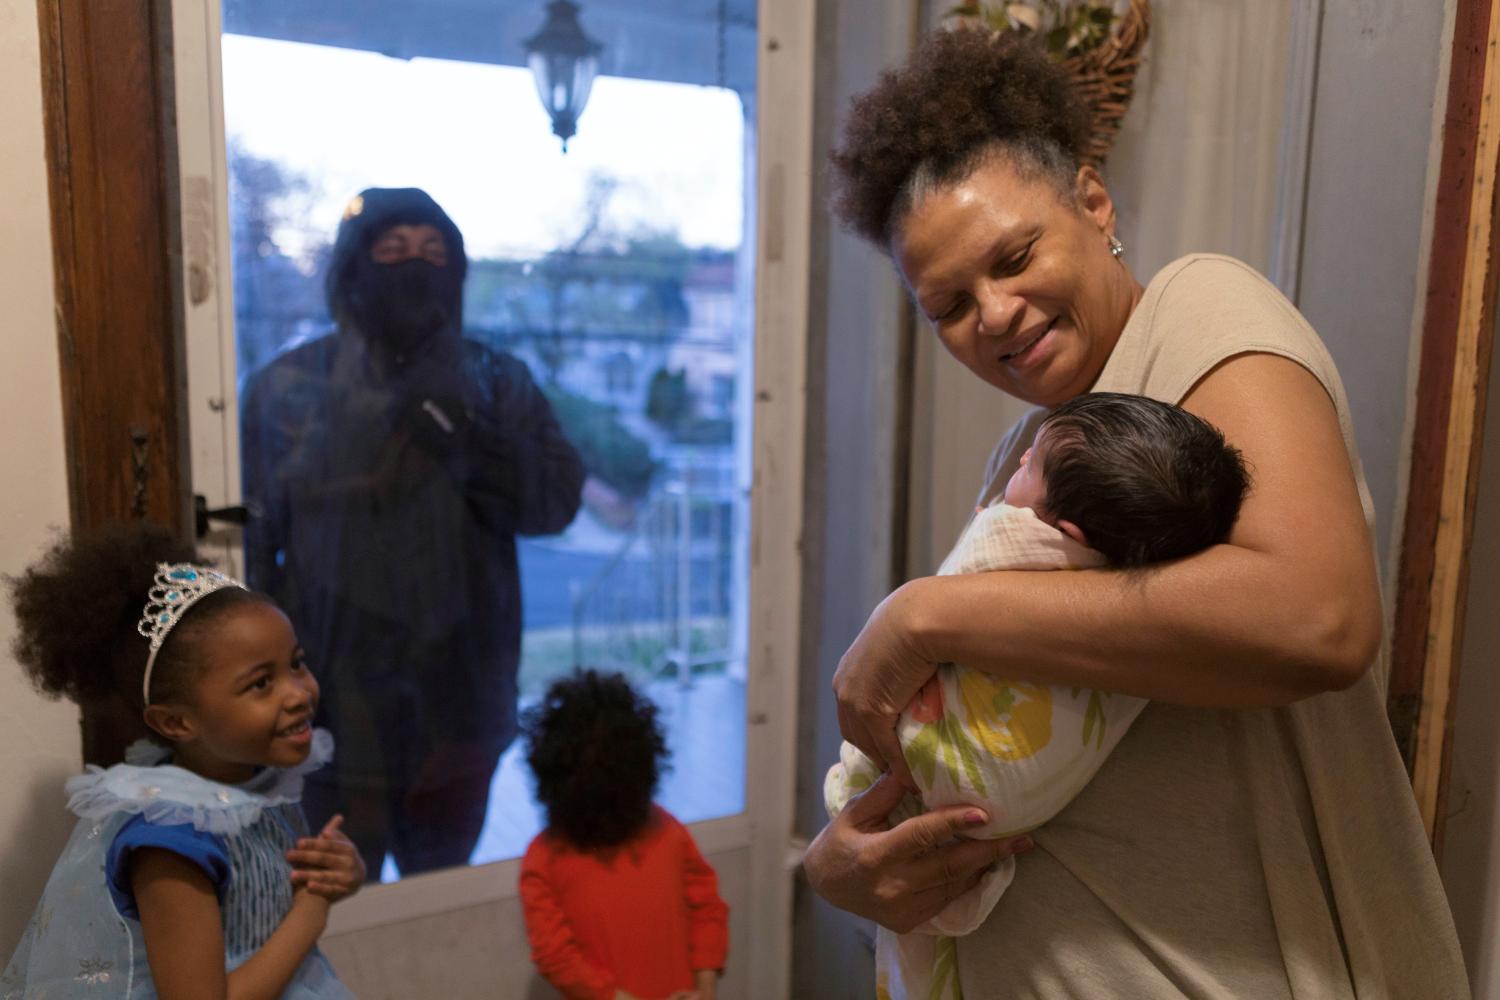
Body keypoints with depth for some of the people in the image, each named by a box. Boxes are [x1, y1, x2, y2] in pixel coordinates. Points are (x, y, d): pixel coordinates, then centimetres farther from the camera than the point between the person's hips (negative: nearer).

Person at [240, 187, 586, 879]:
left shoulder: (496, 385, 2)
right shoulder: (287, 389, -3)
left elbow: (556, 502, -7)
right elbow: (248, 543, -5)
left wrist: (469, 439, -22)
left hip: (457, 699, 2)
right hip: (333, 703, -2)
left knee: (447, 896, 20)